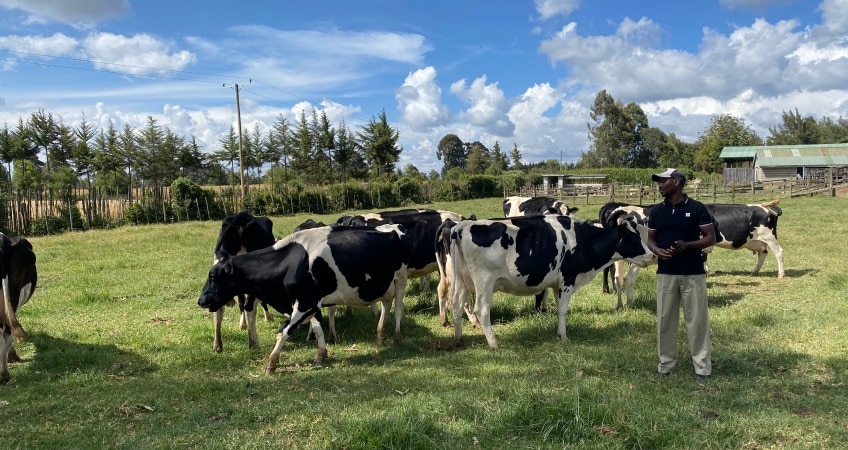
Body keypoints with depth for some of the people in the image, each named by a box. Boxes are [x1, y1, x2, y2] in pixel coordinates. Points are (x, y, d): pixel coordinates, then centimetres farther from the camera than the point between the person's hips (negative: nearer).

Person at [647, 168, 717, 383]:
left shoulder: (697, 208, -5)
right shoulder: (656, 211, 7)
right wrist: (657, 250, -10)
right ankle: (665, 364, 19)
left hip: (693, 274, -3)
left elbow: (710, 237, -3)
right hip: (665, 274, 4)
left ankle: (702, 367, 11)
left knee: (697, 320, 1)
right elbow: (650, 239, 12)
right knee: (665, 320, 7)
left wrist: (687, 245, -19)